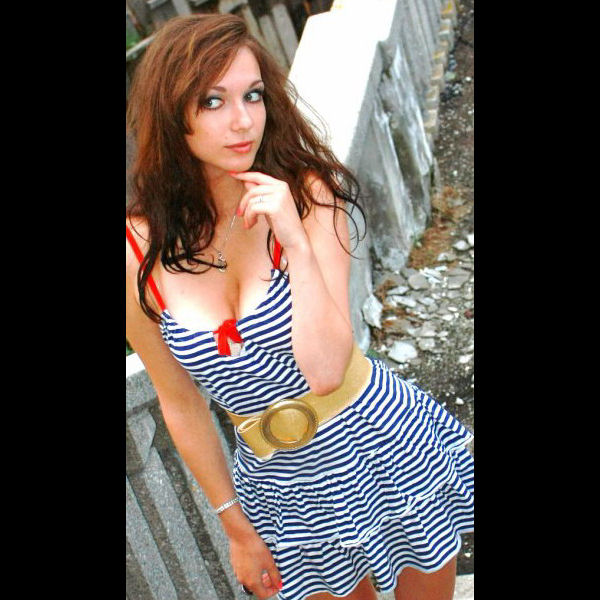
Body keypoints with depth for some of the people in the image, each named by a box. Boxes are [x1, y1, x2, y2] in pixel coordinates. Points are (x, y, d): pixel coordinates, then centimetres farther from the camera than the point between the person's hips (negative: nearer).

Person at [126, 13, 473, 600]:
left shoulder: (306, 194, -17)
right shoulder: (140, 253, -14)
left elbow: (325, 370, -25)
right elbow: (181, 406, -3)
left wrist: (296, 241, -33)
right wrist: (237, 528, 5)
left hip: (385, 444, -1)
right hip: (279, 484, 2)